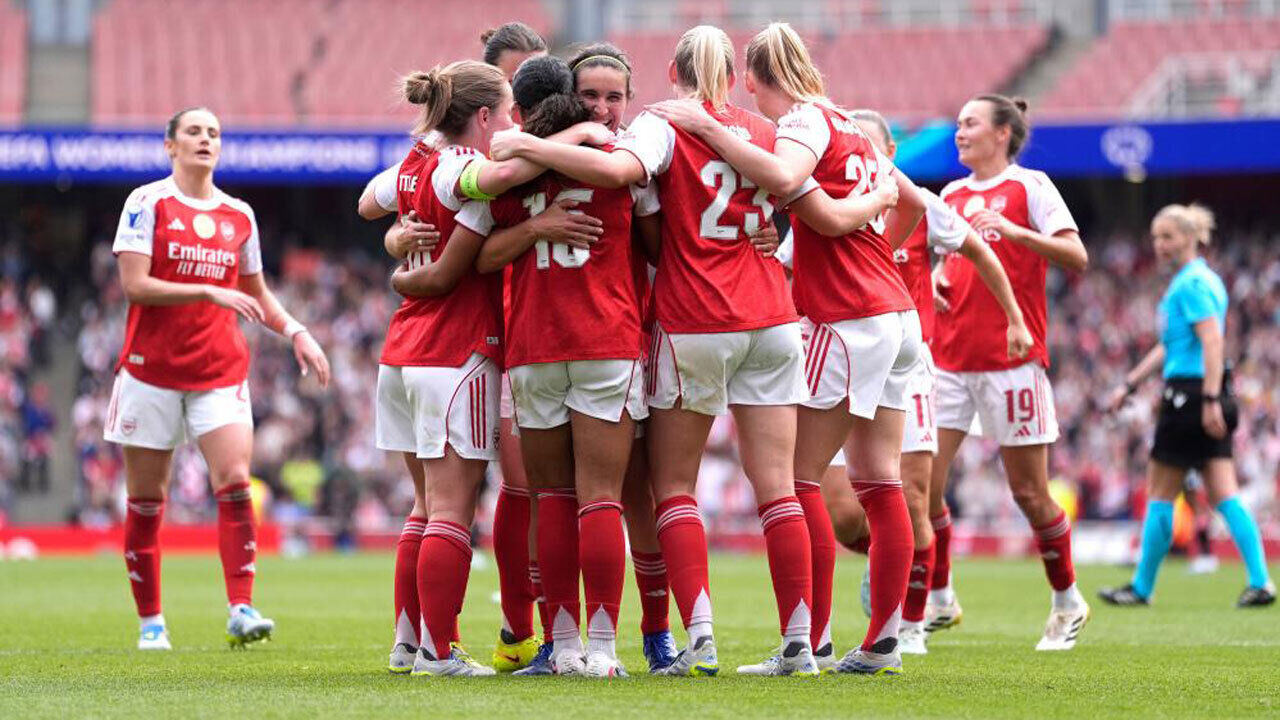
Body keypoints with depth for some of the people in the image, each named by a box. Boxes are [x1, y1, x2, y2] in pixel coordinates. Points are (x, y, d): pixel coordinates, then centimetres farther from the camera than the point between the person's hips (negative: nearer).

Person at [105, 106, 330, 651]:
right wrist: (210, 291, -18)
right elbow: (134, 283, -12)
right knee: (145, 501, 3)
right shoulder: (147, 202, -2)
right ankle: (150, 622, 13)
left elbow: (256, 293, 23)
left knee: (235, 482, -15)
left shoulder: (239, 215, 10)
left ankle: (241, 611, -18)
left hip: (220, 371, 3)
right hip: (152, 367, -2)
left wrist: (295, 332, 7)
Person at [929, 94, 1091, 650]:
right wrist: (933, 281, 6)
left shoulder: (1029, 186, -2)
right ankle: (938, 601, 9)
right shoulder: (950, 195, 15)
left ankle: (1068, 604, 16)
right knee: (922, 483, -4)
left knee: (1029, 492, -1)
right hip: (949, 357, 5)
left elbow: (1076, 257, -11)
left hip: (1011, 356, -5)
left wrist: (1015, 231, -22)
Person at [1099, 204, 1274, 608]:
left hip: (1191, 394, -9)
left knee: (1160, 496, 1)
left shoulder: (1192, 284, -12)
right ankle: (1260, 582, -4)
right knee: (1224, 496, 4)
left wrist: (1210, 400, -29)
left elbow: (1213, 342, -22)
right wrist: (1129, 385, 29)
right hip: (1209, 398, 9)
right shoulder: (1201, 279, 19)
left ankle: (1142, 588, 10)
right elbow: (1170, 346, 27)